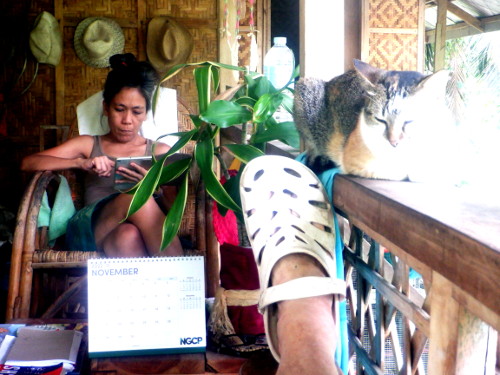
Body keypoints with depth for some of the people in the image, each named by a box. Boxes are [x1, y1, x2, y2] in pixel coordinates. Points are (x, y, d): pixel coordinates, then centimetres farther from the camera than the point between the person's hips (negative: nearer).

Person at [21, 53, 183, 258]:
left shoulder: (160, 152, 21)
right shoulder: (88, 145, 22)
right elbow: (28, 162, 9)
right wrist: (81, 163, -7)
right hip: (91, 232, 0)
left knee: (128, 236, -39)